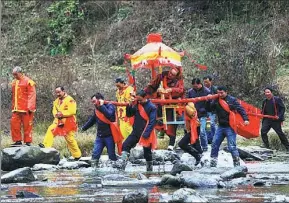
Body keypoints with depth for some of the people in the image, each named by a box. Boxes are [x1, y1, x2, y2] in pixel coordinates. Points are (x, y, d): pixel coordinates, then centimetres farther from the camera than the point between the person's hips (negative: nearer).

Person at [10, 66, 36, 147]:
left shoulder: (28, 82, -8)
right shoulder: (14, 82, 15)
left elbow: (32, 95, -12)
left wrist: (30, 107, -18)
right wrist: (13, 106, 17)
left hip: (26, 109, -7)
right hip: (16, 109, 7)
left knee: (27, 126, -2)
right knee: (14, 124, 2)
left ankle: (28, 142, 5)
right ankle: (18, 141, 12)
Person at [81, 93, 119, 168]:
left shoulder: (109, 106, -7)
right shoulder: (97, 109, 13)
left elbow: (109, 115, -28)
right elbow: (91, 120, 27)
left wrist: (102, 106, -20)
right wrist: (83, 128, 33)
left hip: (109, 135, -6)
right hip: (99, 136, 6)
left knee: (112, 155, 0)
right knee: (95, 154, -3)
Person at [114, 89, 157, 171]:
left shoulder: (152, 107, -12)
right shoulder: (137, 105, 7)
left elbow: (152, 122, -16)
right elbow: (129, 114, 13)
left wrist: (146, 134, -22)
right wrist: (130, 106, -5)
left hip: (145, 134, -6)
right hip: (136, 132, 6)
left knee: (147, 152, 4)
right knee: (125, 145, -7)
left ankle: (149, 168, 19)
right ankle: (122, 163, -9)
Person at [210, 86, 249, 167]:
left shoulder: (232, 100, -7)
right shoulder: (216, 100, 8)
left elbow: (240, 109, -11)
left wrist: (245, 119, -24)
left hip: (230, 127, -6)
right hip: (221, 126, 6)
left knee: (232, 147, -10)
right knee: (214, 145, 7)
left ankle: (237, 164, -2)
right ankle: (213, 163, 18)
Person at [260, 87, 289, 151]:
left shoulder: (277, 99, -6)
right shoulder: (264, 102, 12)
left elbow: (283, 108, -7)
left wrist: (279, 116, -19)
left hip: (276, 120, -5)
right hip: (267, 120, 5)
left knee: (280, 133, 0)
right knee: (263, 131, -11)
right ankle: (267, 147, -3)